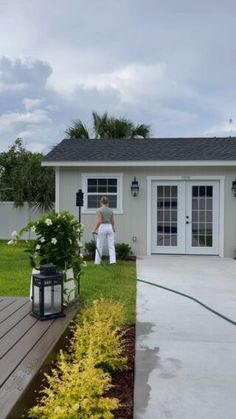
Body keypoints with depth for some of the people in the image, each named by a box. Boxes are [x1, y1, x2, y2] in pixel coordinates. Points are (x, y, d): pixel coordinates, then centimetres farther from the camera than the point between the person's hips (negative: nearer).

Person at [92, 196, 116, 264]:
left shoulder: (99, 210, -8)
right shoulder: (111, 210, 8)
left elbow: (99, 221, -15)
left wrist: (94, 230, -9)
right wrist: (113, 228, 32)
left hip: (102, 227, -4)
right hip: (110, 227, 4)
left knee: (99, 246, 5)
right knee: (111, 246, 4)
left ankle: (97, 261, 10)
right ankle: (113, 260, -1)